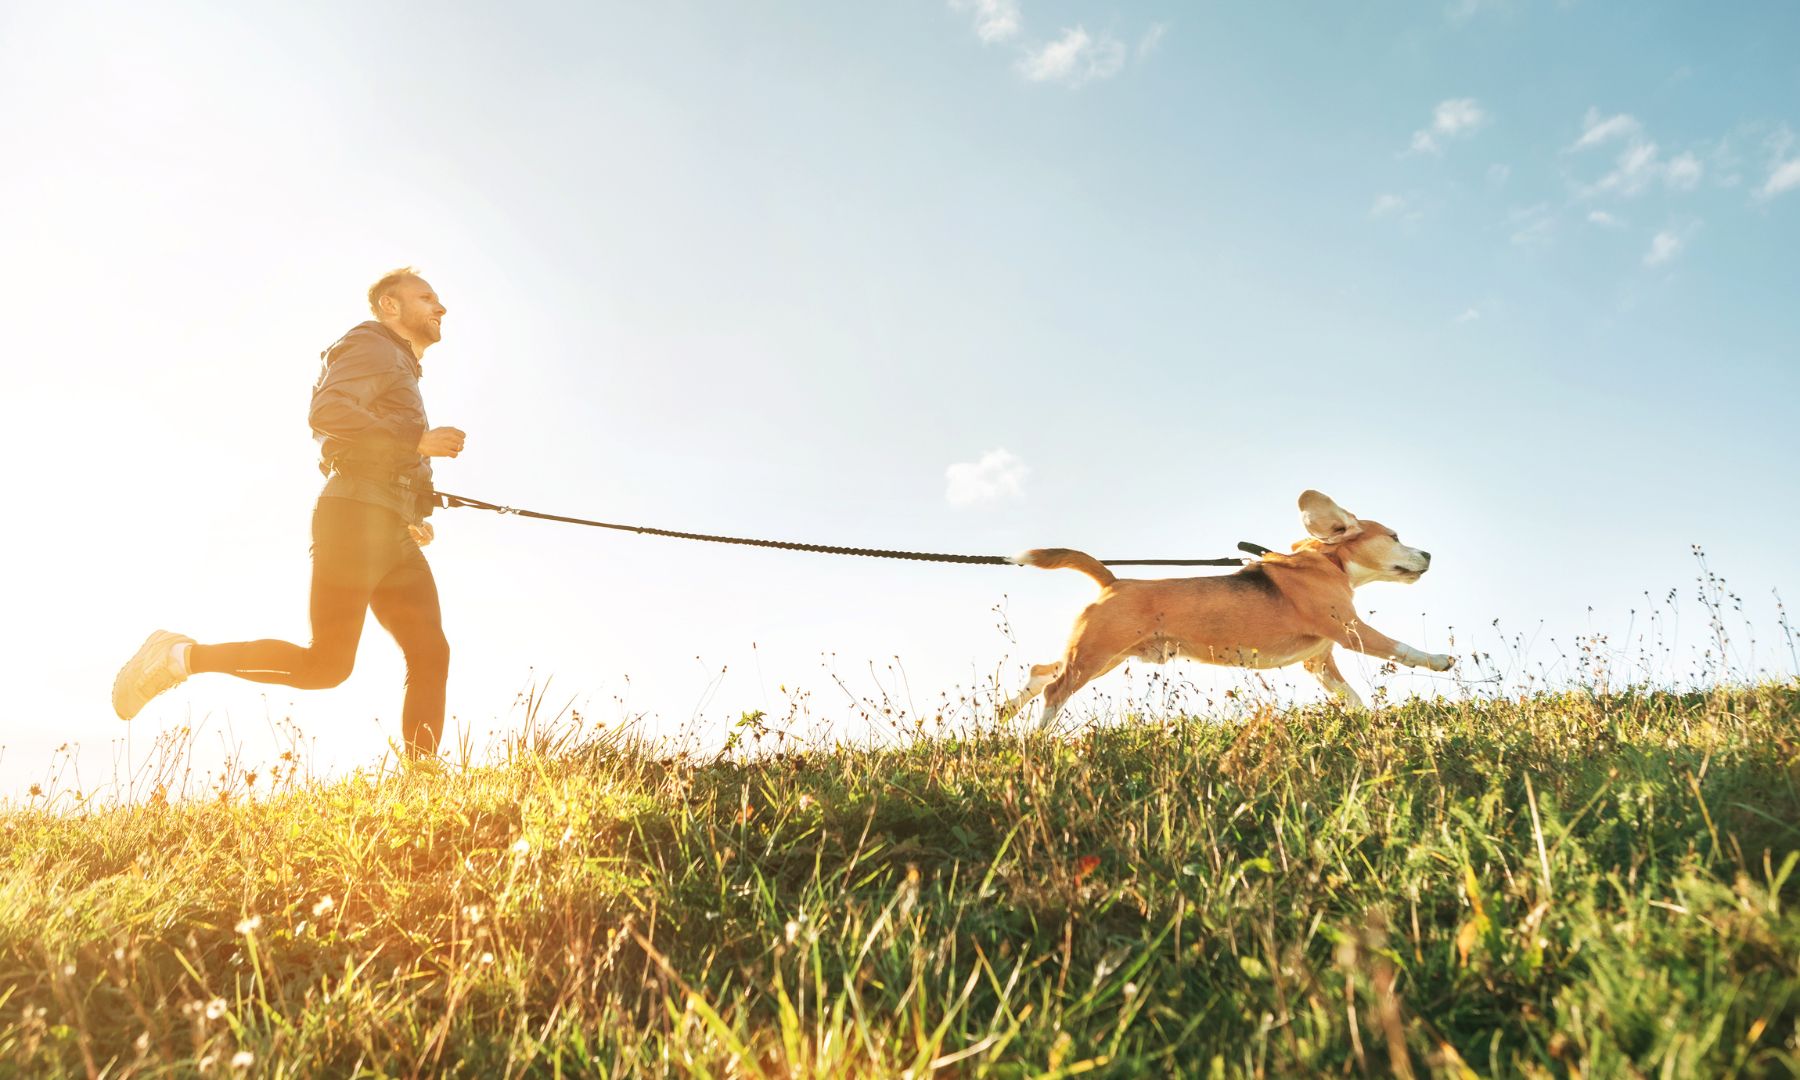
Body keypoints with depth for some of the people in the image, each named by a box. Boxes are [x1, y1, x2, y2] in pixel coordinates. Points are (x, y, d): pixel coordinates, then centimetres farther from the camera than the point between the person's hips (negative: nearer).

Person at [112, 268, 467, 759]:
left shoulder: (401, 369, 30)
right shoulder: (371, 346, 2)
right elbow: (327, 411, -17)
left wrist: (413, 515, 15)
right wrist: (416, 438, -18)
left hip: (392, 534, 9)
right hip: (356, 516, -9)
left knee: (431, 654, -3)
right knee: (327, 663, -12)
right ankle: (182, 655, 1)